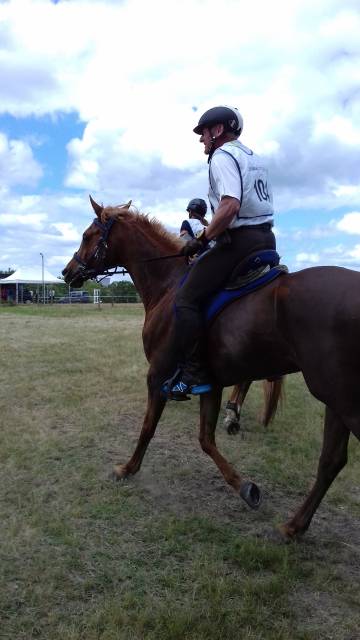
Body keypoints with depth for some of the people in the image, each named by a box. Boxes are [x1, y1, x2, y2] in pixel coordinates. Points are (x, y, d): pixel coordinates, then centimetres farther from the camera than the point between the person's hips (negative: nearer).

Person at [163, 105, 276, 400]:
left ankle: (194, 375, -15)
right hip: (266, 239, 10)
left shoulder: (222, 156, -7)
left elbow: (230, 205, -24)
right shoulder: (254, 158, 22)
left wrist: (202, 239, -16)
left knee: (186, 299, -11)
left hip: (239, 240, -10)